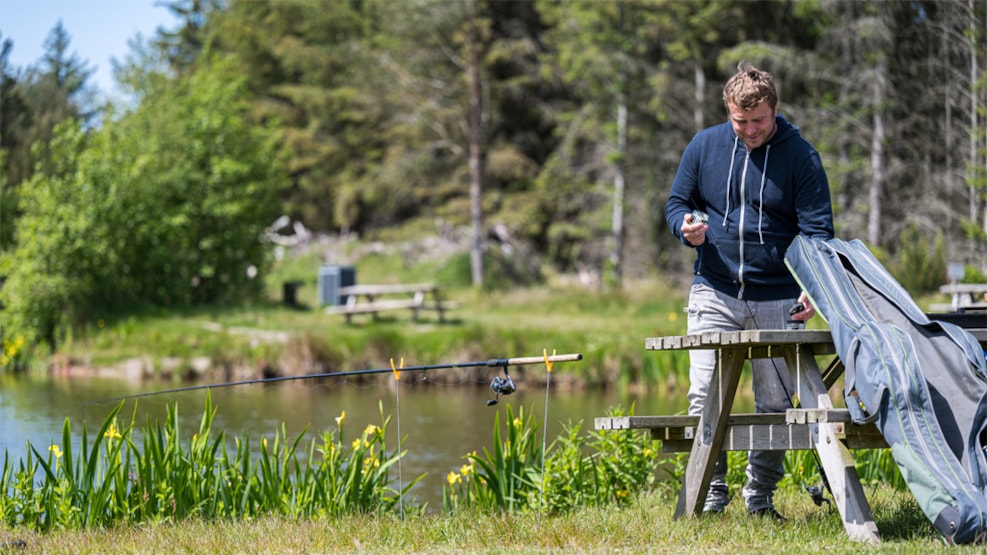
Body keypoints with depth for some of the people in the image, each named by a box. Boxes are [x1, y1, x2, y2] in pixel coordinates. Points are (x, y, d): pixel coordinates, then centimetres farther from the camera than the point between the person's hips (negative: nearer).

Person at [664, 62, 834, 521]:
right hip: (714, 294, 1)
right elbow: (676, 203, 14)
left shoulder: (800, 156, -3)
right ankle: (711, 495, -1)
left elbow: (818, 229, -6)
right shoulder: (704, 146, 4)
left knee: (775, 403, 4)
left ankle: (761, 497, 16)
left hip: (777, 300, -1)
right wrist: (687, 229, -11)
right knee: (706, 398, -8)